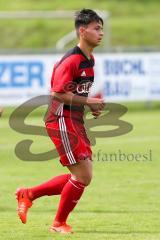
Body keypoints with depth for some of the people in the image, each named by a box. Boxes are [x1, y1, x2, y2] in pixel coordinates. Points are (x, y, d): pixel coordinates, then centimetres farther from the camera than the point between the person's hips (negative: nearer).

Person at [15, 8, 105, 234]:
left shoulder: (89, 60, 13)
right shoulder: (71, 60, -18)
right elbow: (58, 93, -23)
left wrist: (93, 106, 7)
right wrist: (88, 101, -18)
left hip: (76, 122, 10)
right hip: (62, 121, -10)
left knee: (81, 177, 10)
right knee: (83, 176, -9)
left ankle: (28, 194, 21)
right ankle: (59, 223, 8)